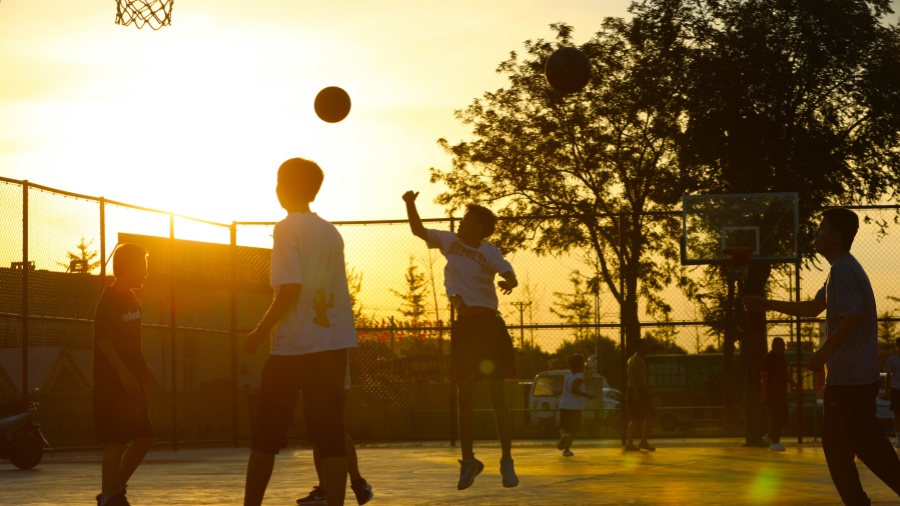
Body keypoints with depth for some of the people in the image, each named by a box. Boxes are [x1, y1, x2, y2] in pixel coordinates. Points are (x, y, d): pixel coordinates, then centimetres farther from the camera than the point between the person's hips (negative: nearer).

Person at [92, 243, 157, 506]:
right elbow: (103, 338, -20)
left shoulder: (131, 299, 14)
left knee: (144, 438, 10)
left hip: (132, 382, 9)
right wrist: (124, 372, -26)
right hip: (111, 383, -9)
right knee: (116, 442, -9)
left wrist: (144, 368, 17)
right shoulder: (109, 300, -12)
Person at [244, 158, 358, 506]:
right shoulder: (331, 232, 12)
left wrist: (259, 333, -6)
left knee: (266, 437, 7)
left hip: (294, 346, -5)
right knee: (330, 437, 0)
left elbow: (289, 290, -16)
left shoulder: (287, 229, -8)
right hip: (334, 344, 5)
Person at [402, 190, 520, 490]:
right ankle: (468, 460, 15)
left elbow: (508, 274, -21)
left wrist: (509, 282, -44)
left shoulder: (488, 252, -4)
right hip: (464, 324, 4)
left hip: (488, 323, -4)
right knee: (464, 395, 5)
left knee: (497, 395, -3)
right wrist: (410, 205, 2)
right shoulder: (449, 241, 10)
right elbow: (418, 230, 18)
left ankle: (507, 462, 2)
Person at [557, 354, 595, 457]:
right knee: (573, 429, 5)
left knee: (564, 426, 15)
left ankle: (563, 434, -19)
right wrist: (586, 395, -18)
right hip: (575, 406, -5)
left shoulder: (567, 375, 9)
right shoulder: (579, 377, -12)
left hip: (564, 405, 5)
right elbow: (574, 389, -26)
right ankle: (566, 449, -4)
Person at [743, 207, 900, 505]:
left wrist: (824, 352, -21)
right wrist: (768, 305, 24)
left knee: (836, 445, -1)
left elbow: (853, 316, -26)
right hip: (862, 376, 10)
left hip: (847, 378, -9)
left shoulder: (842, 269, -15)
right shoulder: (844, 268, 17)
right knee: (868, 444, 12)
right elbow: (813, 308, 26)